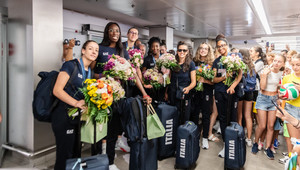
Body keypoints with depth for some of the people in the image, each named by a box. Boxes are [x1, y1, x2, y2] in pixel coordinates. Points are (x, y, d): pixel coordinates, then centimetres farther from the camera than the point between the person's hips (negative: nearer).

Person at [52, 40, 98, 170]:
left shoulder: (89, 71, 14)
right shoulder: (71, 65, -9)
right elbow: (57, 90, -16)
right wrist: (76, 103, -27)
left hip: (78, 118, 8)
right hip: (64, 116, -8)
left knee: (74, 154, 17)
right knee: (64, 156, 1)